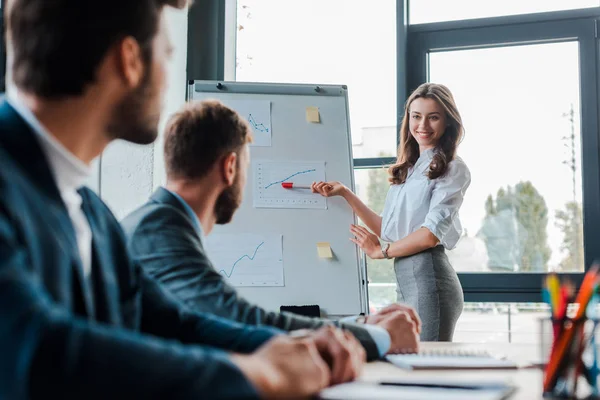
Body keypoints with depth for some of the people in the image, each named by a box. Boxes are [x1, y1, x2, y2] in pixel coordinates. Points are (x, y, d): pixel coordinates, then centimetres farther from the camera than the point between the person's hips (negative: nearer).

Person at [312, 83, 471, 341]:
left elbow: (432, 233, -12)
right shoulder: (407, 170, 19)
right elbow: (387, 230, 16)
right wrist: (344, 194, 15)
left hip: (428, 276, -7)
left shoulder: (452, 169, -3)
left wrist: (381, 251, 0)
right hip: (404, 277, 7)